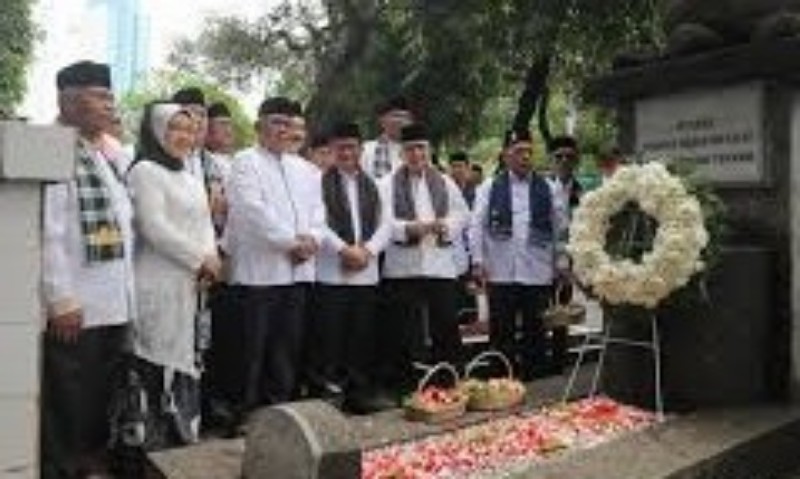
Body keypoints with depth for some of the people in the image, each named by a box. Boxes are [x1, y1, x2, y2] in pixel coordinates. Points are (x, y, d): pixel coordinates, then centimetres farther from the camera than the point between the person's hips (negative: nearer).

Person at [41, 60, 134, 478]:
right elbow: (48, 230, -18)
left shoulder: (105, 154, 15)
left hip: (112, 302, 8)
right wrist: (60, 300, -19)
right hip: (76, 306, -8)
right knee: (66, 404, 5)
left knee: (99, 398, 19)